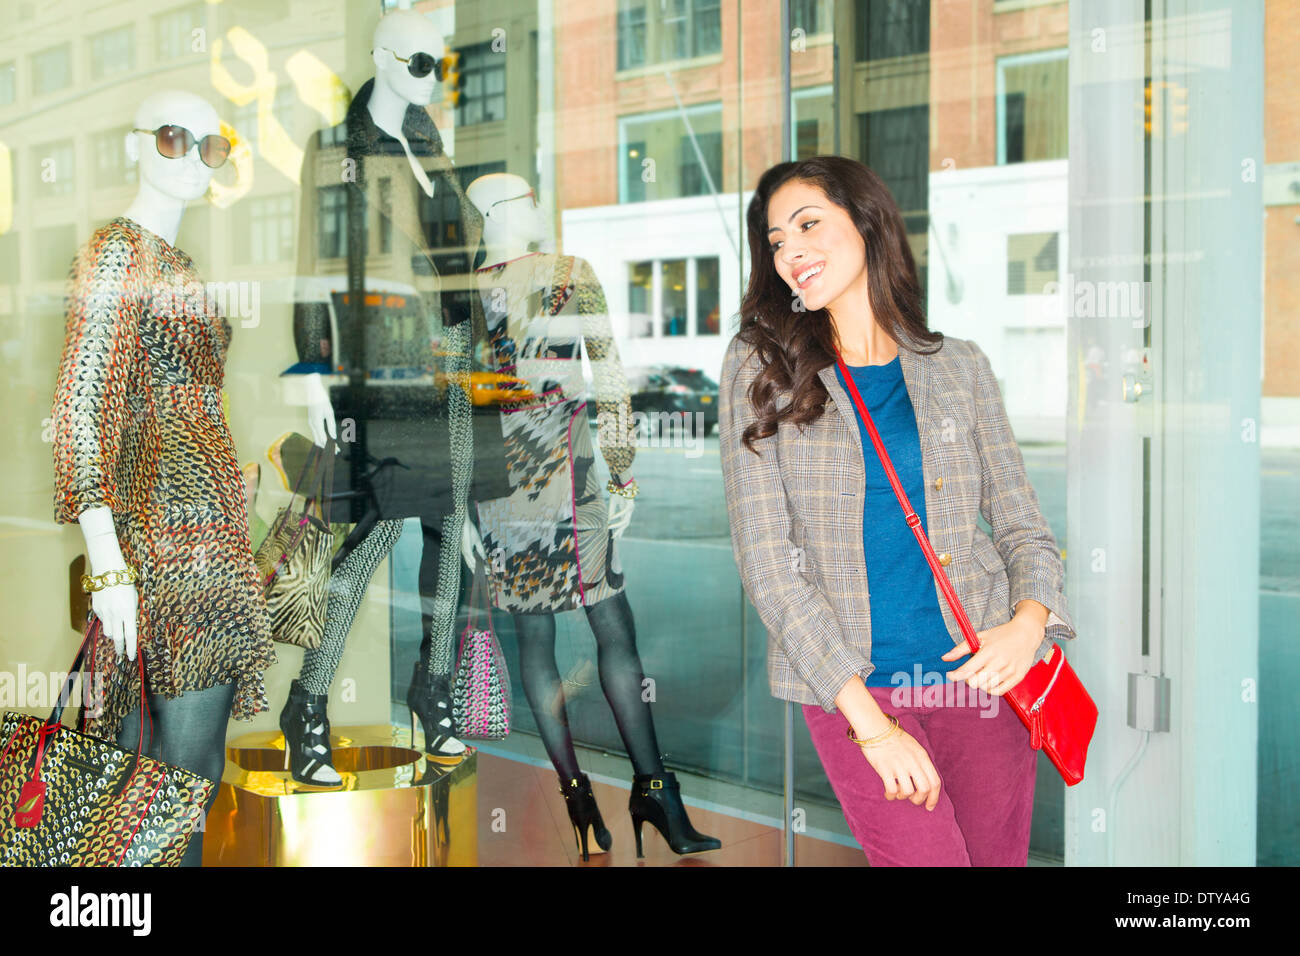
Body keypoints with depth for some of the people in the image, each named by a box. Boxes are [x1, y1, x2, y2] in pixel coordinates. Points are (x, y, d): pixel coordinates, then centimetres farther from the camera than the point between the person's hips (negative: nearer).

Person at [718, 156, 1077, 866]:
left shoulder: (957, 366, 7)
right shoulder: (761, 368, -1)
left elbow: (1021, 522, 11)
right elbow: (767, 563, -6)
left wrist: (1029, 623, -12)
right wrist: (870, 723, -13)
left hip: (979, 673, 3)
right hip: (849, 689, -2)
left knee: (997, 856, 9)